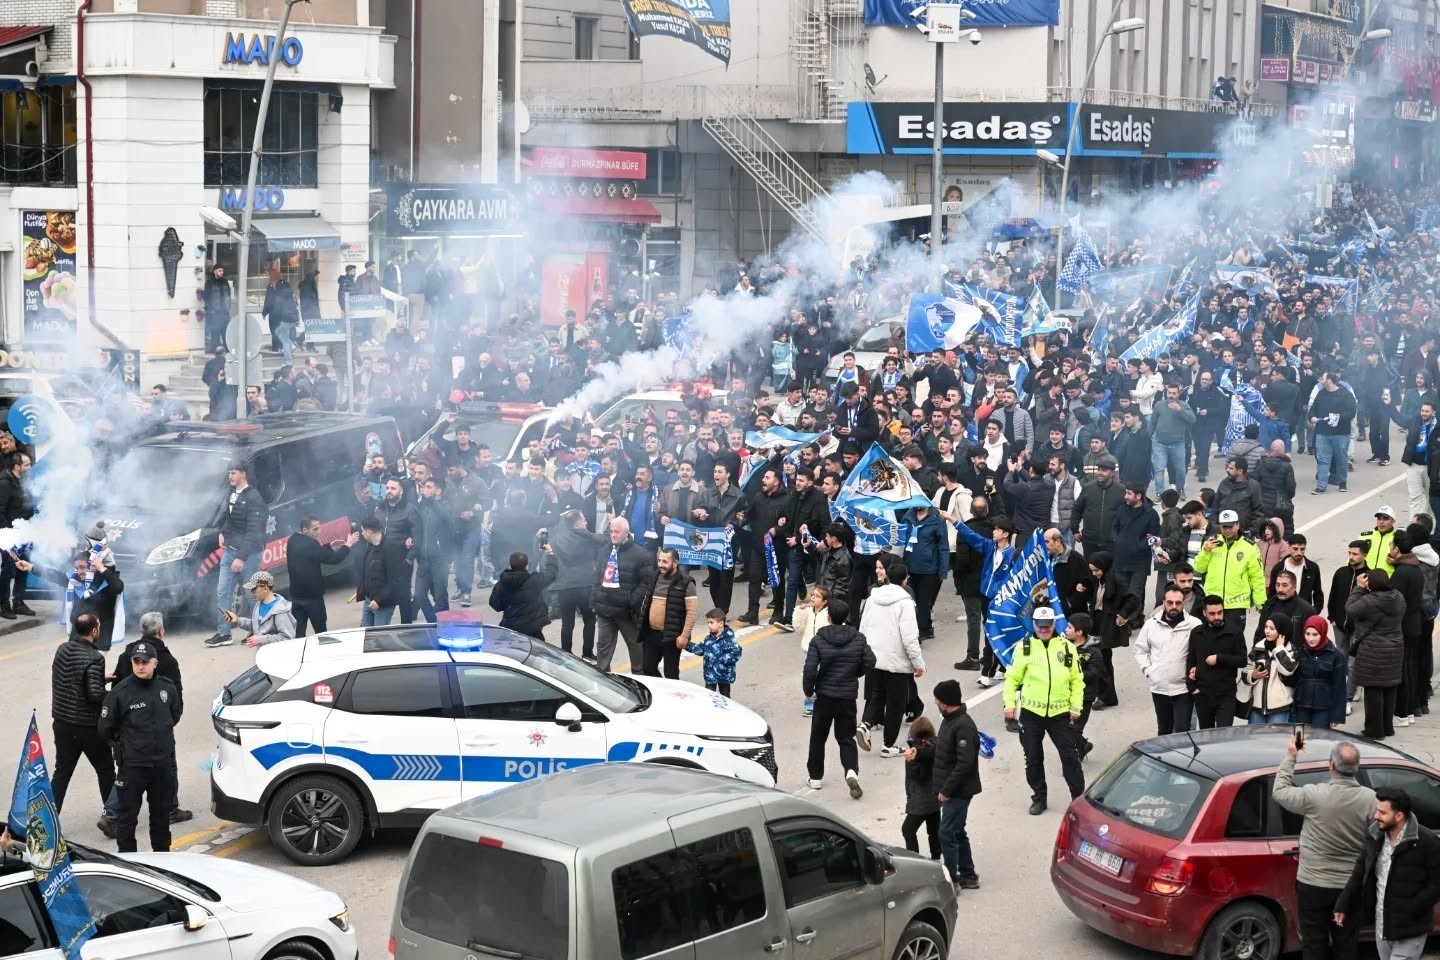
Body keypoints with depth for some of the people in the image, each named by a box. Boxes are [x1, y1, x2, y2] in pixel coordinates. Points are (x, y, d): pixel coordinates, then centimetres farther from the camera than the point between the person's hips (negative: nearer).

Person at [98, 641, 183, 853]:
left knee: (162, 812, 18)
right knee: (127, 815, 1)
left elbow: (176, 713, 19)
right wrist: (125, 741, 5)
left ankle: (162, 852, 33)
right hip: (133, 765, -4)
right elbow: (105, 729, -5)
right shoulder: (120, 692, -14)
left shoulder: (167, 688, -2)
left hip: (164, 762, 4)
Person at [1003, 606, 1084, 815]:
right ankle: (1039, 798, 23)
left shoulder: (1067, 647, 1)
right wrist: (1009, 704, -5)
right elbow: (1012, 678, 1)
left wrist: (1076, 706, -1)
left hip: (1060, 712, 0)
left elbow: (1077, 680, 5)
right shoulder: (1024, 647, -2)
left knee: (1070, 756, 2)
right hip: (1031, 712, 0)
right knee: (1033, 759, 9)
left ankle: (1079, 798, 13)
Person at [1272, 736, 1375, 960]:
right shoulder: (1370, 799, -12)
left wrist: (1290, 757, 9)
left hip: (1313, 885, -2)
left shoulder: (1314, 795, -18)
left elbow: (1279, 791, -1)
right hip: (1350, 888, 2)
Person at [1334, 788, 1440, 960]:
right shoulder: (1375, 835, 1)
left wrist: (1410, 910, -19)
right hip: (1381, 926, 6)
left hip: (1409, 930, -6)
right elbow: (1360, 872, 10)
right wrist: (1343, 905, 6)